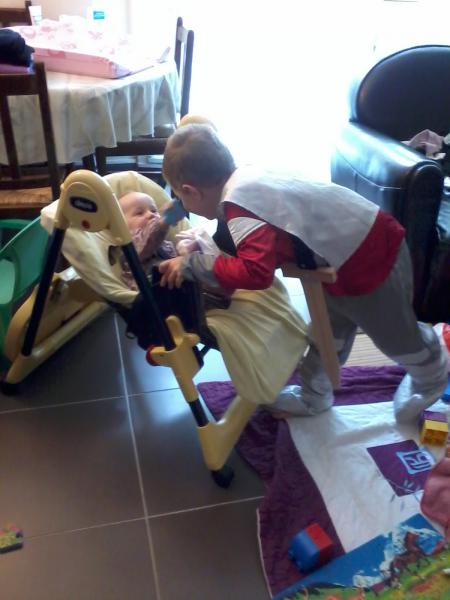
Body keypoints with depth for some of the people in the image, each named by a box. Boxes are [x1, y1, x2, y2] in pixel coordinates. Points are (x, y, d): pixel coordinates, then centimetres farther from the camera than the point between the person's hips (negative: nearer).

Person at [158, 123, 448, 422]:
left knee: (395, 334, 19)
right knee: (330, 330, 23)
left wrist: (191, 263, -31)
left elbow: (256, 272, -43)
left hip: (370, 257, -8)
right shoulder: (244, 178, -3)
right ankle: (314, 397, 45)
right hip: (356, 241, 8)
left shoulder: (240, 208, -31)